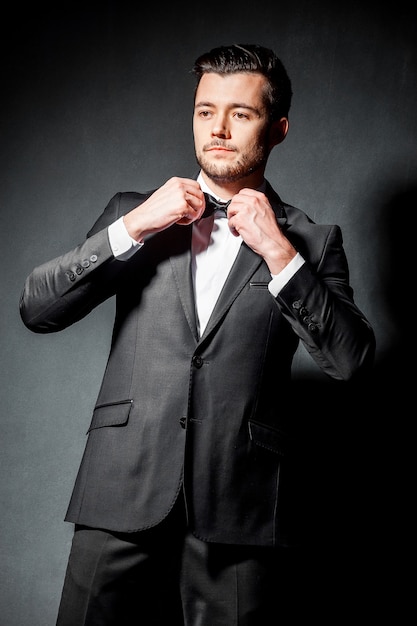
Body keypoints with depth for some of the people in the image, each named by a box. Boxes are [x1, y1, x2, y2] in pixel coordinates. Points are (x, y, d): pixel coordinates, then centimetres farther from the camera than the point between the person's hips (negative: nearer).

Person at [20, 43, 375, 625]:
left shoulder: (312, 241, 8)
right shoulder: (134, 211, 12)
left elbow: (352, 362, -4)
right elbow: (36, 309, 4)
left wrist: (280, 254, -10)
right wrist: (133, 227, -6)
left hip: (240, 511, -1)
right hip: (123, 496, 2)